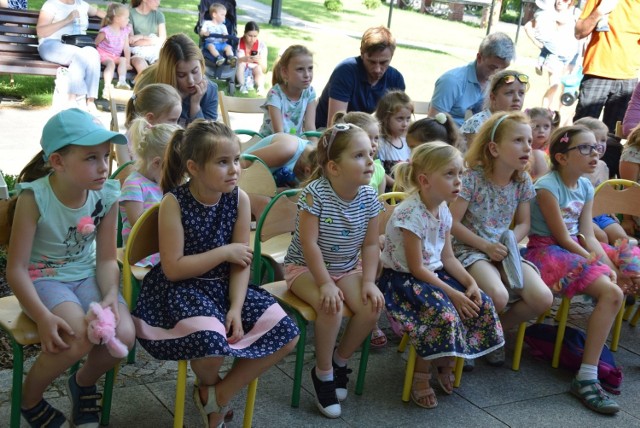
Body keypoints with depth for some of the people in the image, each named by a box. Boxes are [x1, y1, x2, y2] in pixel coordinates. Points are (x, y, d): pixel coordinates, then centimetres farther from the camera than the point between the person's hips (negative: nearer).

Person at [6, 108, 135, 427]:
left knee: (123, 335, -21)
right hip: (42, 280, -4)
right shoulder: (34, 197, -21)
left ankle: (84, 383, 16)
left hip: (86, 277, 4)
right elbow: (16, 269, -18)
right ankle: (28, 399, 4)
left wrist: (111, 294, -21)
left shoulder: (107, 195, -10)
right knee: (79, 337, -30)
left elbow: (106, 259, -1)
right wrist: (44, 318, -29)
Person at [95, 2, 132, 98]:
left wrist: (128, 62, -5)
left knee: (123, 60, -26)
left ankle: (122, 81, -43)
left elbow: (126, 47, 2)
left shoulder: (125, 30, 3)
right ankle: (107, 86, -50)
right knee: (111, 63, -34)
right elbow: (95, 44, -5)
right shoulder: (105, 32, -13)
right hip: (103, 55, -5)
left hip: (116, 56, 5)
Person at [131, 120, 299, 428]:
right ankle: (208, 385, 7)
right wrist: (225, 252, -17)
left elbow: (241, 262, -2)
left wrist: (236, 307, -16)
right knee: (211, 343, -34)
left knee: (286, 335, -9)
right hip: (180, 288, -5)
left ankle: (219, 395, 6)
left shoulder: (239, 199, -4)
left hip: (225, 285, 5)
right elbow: (173, 269, -18)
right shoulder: (174, 203, -16)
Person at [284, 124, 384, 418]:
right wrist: (325, 284, -25)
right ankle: (323, 372, -5)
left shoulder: (369, 197, -8)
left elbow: (370, 245, -3)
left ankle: (340, 361, 7)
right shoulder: (315, 194, -23)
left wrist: (368, 282, -14)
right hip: (305, 267, -5)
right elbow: (309, 244, -23)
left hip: (347, 268, 5)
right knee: (331, 307, -31)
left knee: (372, 305, -19)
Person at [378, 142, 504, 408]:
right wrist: (452, 293, -21)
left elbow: (448, 258, 9)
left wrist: (470, 283, -6)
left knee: (481, 305, -4)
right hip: (402, 279, -9)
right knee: (445, 314, -30)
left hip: (434, 274, 9)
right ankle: (421, 376, -8)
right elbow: (416, 268, -21)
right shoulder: (410, 214, -23)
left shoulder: (443, 211, 3)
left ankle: (445, 365, 13)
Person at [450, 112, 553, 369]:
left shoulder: (523, 181, 4)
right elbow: (453, 223, -13)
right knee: (498, 296, -34)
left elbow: (523, 223, 13)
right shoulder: (473, 178, -13)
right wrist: (486, 246, -16)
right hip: (470, 249, -6)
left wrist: (511, 242, -8)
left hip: (504, 251, 6)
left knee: (543, 299, -15)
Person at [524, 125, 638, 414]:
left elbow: (588, 237, 6)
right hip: (546, 252, -8)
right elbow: (563, 238, -14)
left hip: (577, 253, 9)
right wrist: (600, 267, -11)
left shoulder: (586, 187, 9)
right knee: (611, 293, -24)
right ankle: (586, 377, -20)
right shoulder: (547, 186, -14)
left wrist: (612, 269, -6)